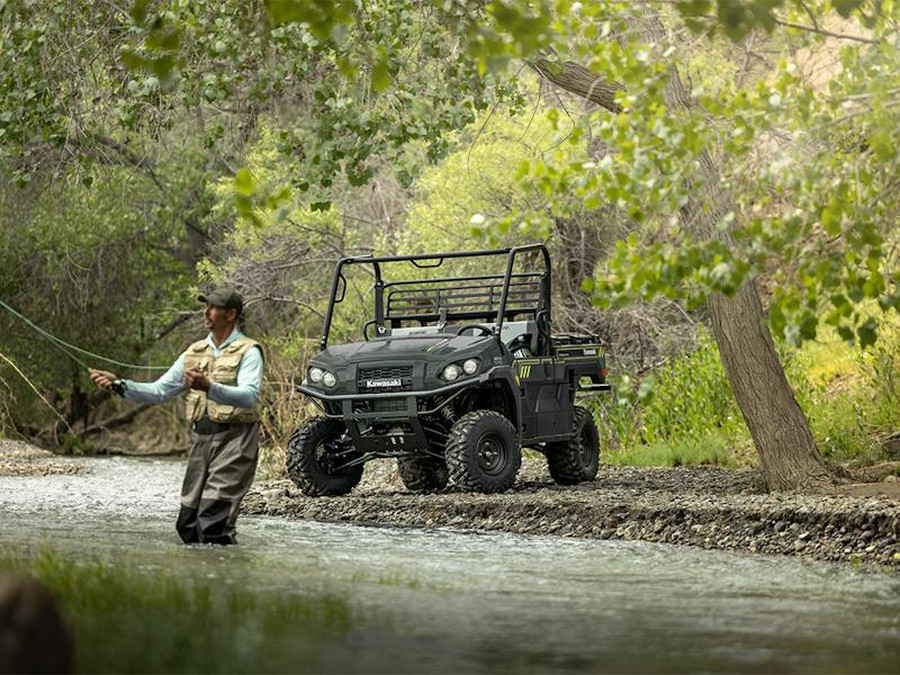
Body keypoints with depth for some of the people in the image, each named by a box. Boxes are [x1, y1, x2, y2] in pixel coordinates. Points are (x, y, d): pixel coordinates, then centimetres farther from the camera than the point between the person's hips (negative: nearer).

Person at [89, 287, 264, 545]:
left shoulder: (248, 352, -4)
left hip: (233, 440, -7)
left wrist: (209, 387, -36)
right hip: (200, 439, 7)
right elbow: (158, 391, 13)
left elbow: (249, 396, -21)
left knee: (213, 525, -15)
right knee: (187, 524, 7)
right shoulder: (195, 352, 16)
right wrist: (119, 386, -1)